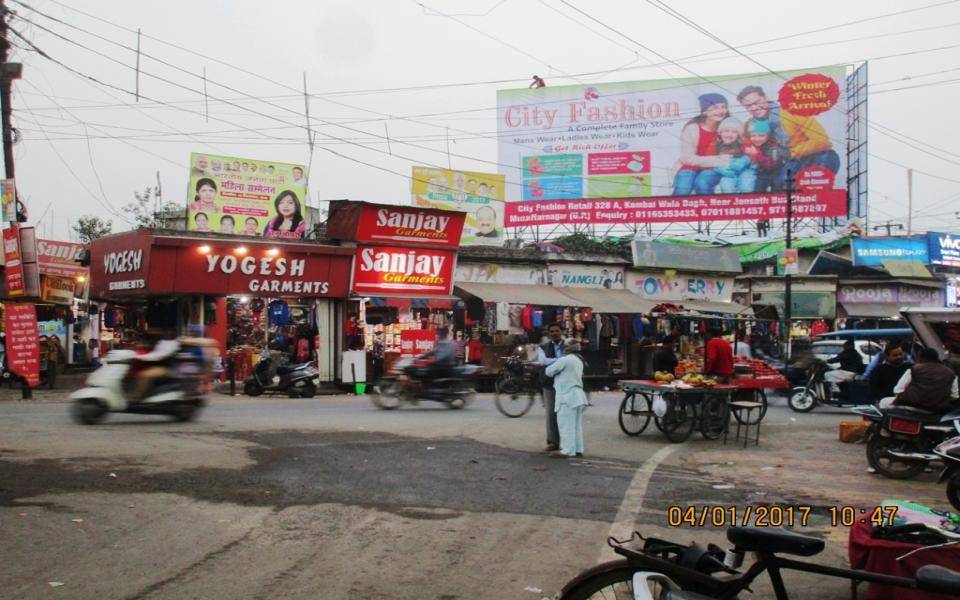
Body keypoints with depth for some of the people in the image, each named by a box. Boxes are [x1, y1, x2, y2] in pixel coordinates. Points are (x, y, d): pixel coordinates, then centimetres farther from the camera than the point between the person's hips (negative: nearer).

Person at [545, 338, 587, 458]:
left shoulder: (565, 360, -15)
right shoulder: (579, 360, 16)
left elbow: (549, 371, -12)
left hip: (567, 396, -9)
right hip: (578, 395, 9)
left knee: (566, 425, -6)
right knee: (576, 425, 13)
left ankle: (568, 451, -6)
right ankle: (578, 449, 16)